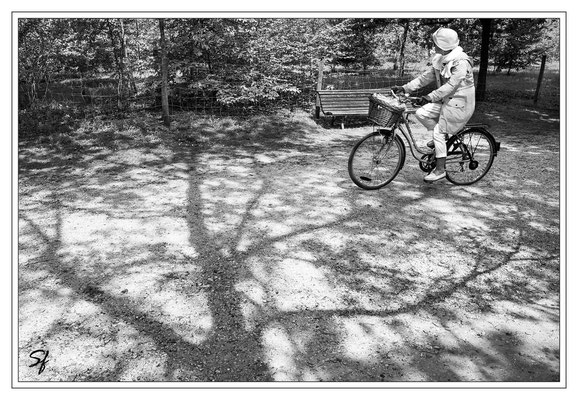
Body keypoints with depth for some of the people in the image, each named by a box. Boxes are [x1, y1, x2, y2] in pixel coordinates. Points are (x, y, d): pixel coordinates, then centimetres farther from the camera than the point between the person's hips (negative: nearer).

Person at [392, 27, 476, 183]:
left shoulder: (461, 62, -22)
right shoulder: (439, 59, 4)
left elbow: (451, 85, -31)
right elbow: (426, 77, 5)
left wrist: (430, 97, -39)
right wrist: (404, 88, -3)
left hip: (459, 103, -8)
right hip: (445, 100, 8)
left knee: (439, 133, -9)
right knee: (421, 113, -5)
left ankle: (440, 169, 2)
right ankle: (441, 138, 13)